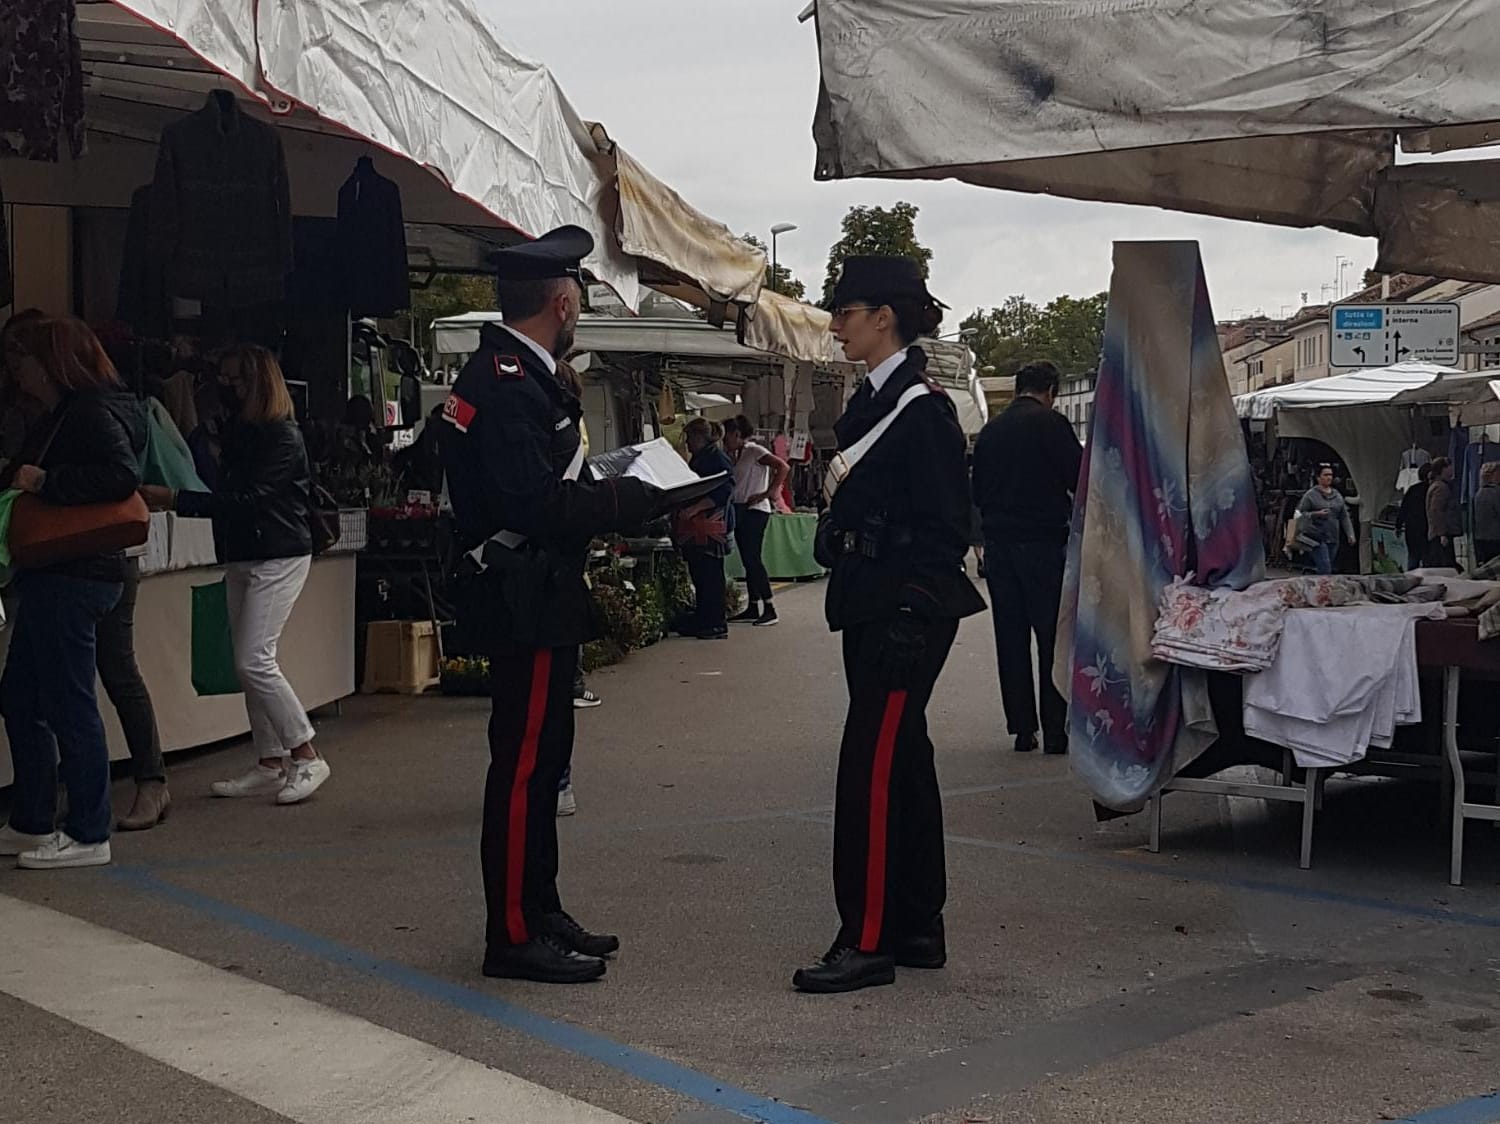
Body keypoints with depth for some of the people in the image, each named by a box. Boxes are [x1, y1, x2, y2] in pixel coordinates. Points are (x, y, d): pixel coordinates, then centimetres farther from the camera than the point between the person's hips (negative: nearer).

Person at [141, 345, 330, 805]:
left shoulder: (282, 436, -15)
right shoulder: (238, 430, 12)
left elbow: (246, 500, -23)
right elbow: (226, 492, 14)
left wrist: (173, 499, -24)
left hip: (279, 557, -9)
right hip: (241, 556, 9)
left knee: (254, 660, -14)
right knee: (248, 664, 7)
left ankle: (306, 758, -5)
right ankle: (270, 765, 13)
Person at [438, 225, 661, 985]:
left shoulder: (516, 375, 13)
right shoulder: (509, 387, -19)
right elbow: (536, 507, -25)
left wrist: (615, 495, 5)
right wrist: (632, 499, -16)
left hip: (538, 601, 11)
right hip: (527, 603, -11)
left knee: (539, 758, 16)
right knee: (524, 764, -4)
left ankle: (539, 913, 27)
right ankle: (514, 935, 4)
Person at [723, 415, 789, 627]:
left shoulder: (755, 451, -9)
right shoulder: (736, 455, 16)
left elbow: (783, 468, -19)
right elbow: (731, 483, 15)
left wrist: (768, 493, -19)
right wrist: (729, 456, 7)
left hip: (755, 510, -9)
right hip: (739, 510, 9)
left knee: (753, 559, -12)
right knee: (748, 561, 9)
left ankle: (769, 609, -9)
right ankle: (753, 608, 13)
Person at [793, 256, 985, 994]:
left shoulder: (921, 408, -13)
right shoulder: (872, 401, 15)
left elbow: (943, 529, -16)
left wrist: (912, 620, -20)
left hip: (905, 613, -10)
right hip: (872, 611, 10)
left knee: (871, 765, -9)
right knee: (903, 761, 13)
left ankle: (869, 940, -4)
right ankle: (918, 927, 22)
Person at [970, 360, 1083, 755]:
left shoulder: (990, 429, 10)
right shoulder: (1051, 423, -8)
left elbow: (977, 490, 15)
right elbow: (1080, 480, -10)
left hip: (998, 544, 5)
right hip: (1044, 542, -5)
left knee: (1011, 638, 8)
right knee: (1052, 637, 0)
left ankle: (1022, 728, 10)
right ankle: (1054, 730, -2)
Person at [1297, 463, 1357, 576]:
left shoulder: (1337, 495, 13)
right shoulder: (1311, 495, -3)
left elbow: (1344, 517, 13)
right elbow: (1300, 514, -4)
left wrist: (1350, 534, 4)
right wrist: (1317, 514, -17)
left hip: (1333, 539, 6)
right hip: (1317, 538, -6)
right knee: (1325, 569, -15)